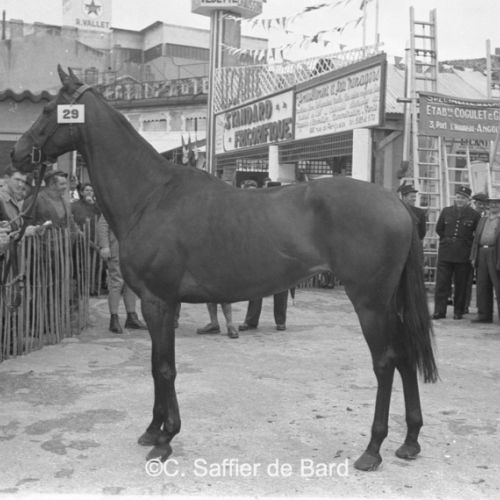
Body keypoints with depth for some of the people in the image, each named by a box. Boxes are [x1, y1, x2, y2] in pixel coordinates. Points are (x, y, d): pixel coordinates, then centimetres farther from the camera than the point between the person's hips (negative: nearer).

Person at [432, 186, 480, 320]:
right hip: (445, 253, 2)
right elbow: (439, 228, 18)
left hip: (463, 255, -2)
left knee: (461, 284, 3)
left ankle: (458, 312, 13)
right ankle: (439, 311, 1)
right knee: (442, 283, -2)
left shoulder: (474, 215, 1)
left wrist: (468, 243, 4)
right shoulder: (446, 211, 8)